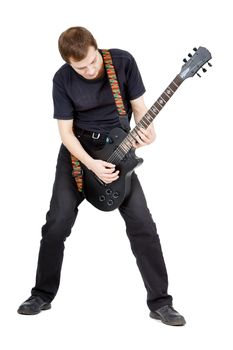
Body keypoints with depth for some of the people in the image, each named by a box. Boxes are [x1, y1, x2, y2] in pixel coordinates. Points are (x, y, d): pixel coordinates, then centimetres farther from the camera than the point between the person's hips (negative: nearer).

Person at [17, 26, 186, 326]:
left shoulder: (123, 62, -13)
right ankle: (43, 295, 13)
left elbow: (138, 105, -4)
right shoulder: (63, 80, -13)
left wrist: (146, 129, -27)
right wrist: (91, 164, -24)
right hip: (77, 148, 0)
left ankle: (159, 302, 1)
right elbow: (66, 130, -10)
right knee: (58, 221, -5)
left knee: (142, 223, -8)